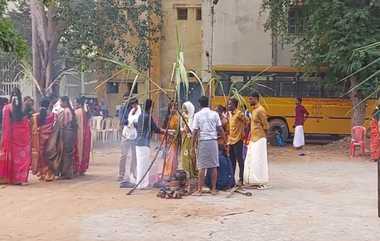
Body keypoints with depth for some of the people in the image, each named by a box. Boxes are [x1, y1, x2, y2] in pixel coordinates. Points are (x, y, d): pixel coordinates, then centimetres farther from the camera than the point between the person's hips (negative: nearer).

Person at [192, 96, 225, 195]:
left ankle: (200, 190, 3)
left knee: (202, 167, 2)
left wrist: (193, 144, 2)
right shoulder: (215, 114, 4)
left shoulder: (197, 115, -1)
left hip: (202, 141, -2)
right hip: (213, 141, 2)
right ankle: (213, 189, 11)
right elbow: (220, 129, 3)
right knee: (214, 166, 7)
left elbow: (195, 131, -4)